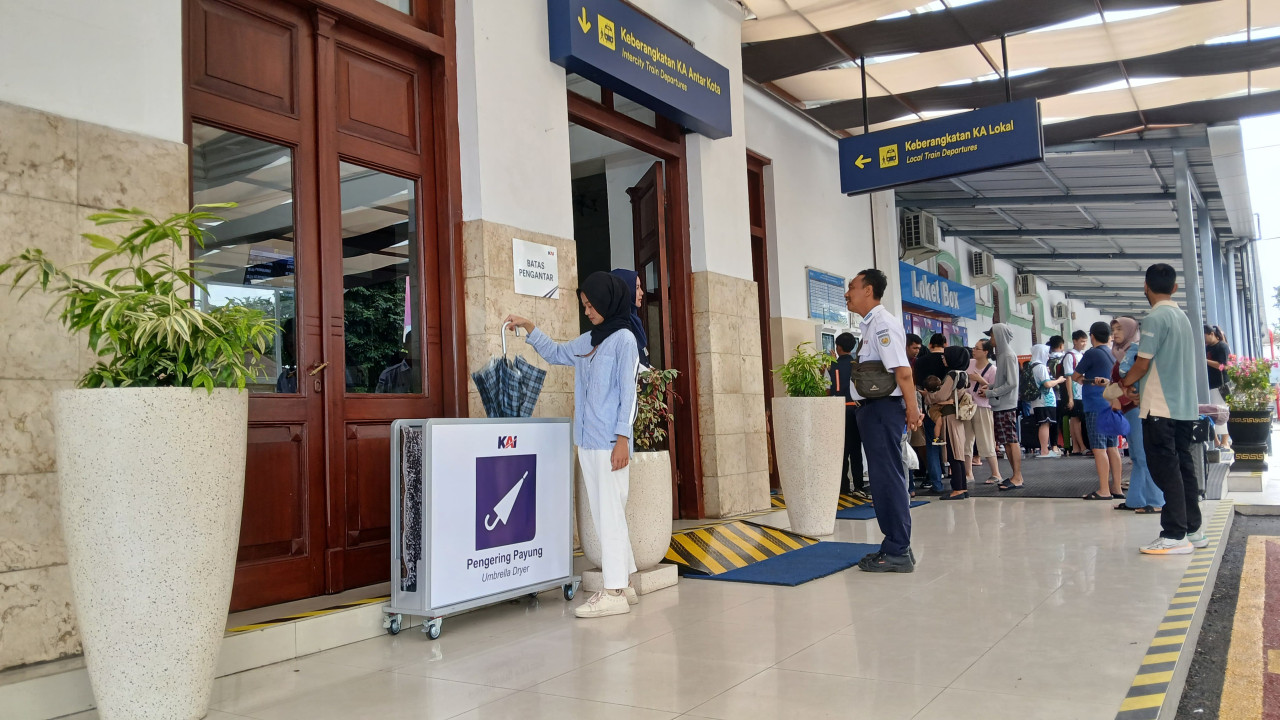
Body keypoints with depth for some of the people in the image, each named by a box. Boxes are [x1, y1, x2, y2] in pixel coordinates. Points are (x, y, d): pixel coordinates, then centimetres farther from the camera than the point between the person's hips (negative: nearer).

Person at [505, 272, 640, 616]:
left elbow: (627, 392, -10)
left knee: (610, 513, -6)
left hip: (610, 442, -7)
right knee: (603, 514, 10)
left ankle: (614, 592, -3)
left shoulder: (623, 339, -5)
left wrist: (623, 438, -15)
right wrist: (528, 328, 21)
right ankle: (622, 583, 19)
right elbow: (555, 353, 32)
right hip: (587, 442, 7)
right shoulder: (587, 341, 15)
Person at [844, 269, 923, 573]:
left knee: (888, 479, -6)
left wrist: (912, 410, -18)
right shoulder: (871, 325, 17)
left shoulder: (883, 323, -15)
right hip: (871, 408, 10)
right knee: (884, 478, 15)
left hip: (883, 408, -10)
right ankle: (896, 546, 24)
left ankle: (898, 552, 1)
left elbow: (903, 371, -21)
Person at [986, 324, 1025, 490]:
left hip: (1006, 406, -9)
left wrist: (991, 393, -13)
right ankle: (1016, 475, 17)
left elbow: (1011, 383, -16)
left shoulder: (1009, 356, -12)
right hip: (1000, 406, 9)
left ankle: (1017, 478, -3)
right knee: (1006, 442, 11)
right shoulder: (1001, 355, 15)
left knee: (1012, 440, -6)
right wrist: (989, 386, 6)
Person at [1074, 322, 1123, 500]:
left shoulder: (1092, 354, -8)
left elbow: (1075, 376, -1)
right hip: (1113, 405, 8)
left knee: (1099, 448, -7)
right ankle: (1116, 488, 13)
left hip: (1096, 406, -8)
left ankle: (1104, 490, -8)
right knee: (1112, 447, 10)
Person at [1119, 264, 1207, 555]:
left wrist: (1125, 382, 4)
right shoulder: (1183, 317, 13)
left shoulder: (1154, 318, -13)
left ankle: (1175, 536, -3)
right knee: (1184, 466, 12)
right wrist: (1141, 389, 18)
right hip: (1185, 406, 8)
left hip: (1161, 408, -8)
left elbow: (1143, 364, -15)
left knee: (1166, 470, -5)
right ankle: (1192, 530, 17)